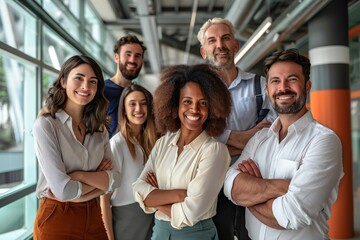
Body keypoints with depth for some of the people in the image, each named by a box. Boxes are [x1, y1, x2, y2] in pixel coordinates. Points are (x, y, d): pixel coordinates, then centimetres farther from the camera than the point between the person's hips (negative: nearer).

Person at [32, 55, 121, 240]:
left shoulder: (99, 129, 5)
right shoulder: (45, 124, -14)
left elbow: (115, 179, -5)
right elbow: (64, 190, -22)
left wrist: (79, 175, -19)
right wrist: (100, 178, -8)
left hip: (93, 216, 6)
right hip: (56, 219, -5)